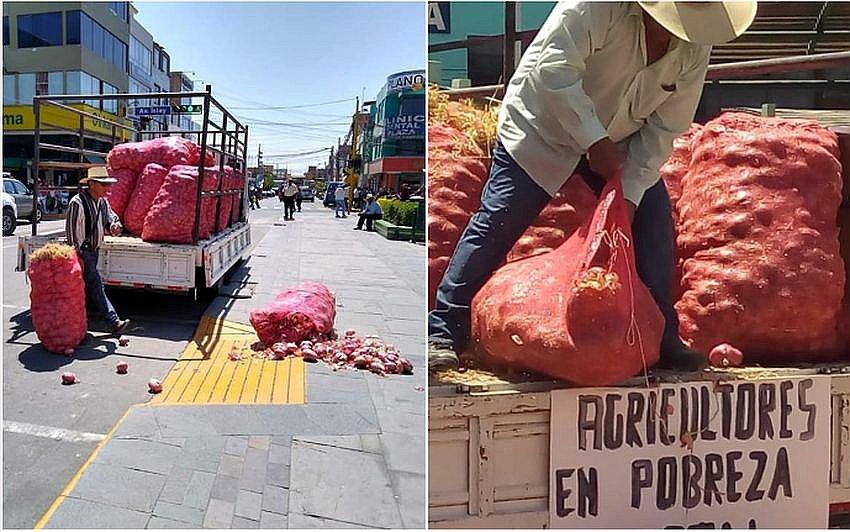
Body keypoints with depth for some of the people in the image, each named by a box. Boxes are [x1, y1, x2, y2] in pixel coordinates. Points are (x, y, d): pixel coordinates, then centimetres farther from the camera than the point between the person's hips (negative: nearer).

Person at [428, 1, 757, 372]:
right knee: (498, 220, -13)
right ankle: (443, 334, -5)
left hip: (619, 141, 6)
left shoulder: (695, 49, -10)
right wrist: (595, 141, -34)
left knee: (653, 221, -4)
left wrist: (630, 192, -20)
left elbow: (663, 128, -10)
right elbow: (555, 71, -35)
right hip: (542, 128, -5)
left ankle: (663, 341, 12)